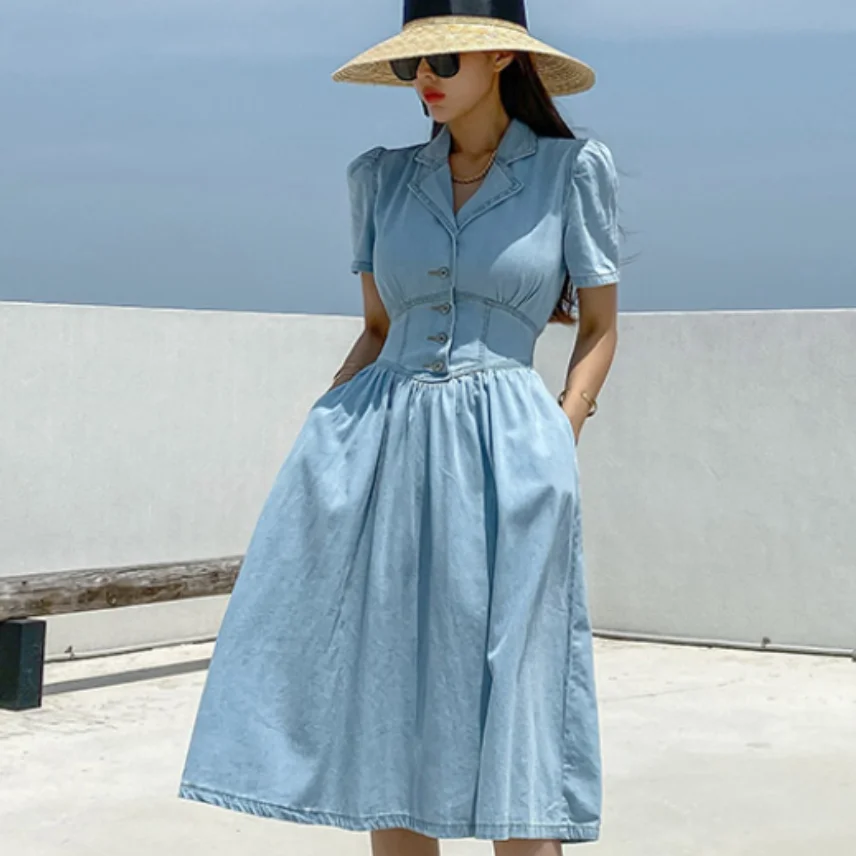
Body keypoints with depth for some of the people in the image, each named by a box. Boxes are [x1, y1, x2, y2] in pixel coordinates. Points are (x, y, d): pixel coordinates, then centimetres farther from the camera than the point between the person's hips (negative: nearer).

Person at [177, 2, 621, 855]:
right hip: (378, 450, 3)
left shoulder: (572, 168, 4)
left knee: (509, 737, -4)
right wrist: (323, 433, 5)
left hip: (503, 458, -3)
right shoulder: (382, 177, 13)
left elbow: (599, 328, 8)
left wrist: (557, 442, -5)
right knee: (386, 724, 4)